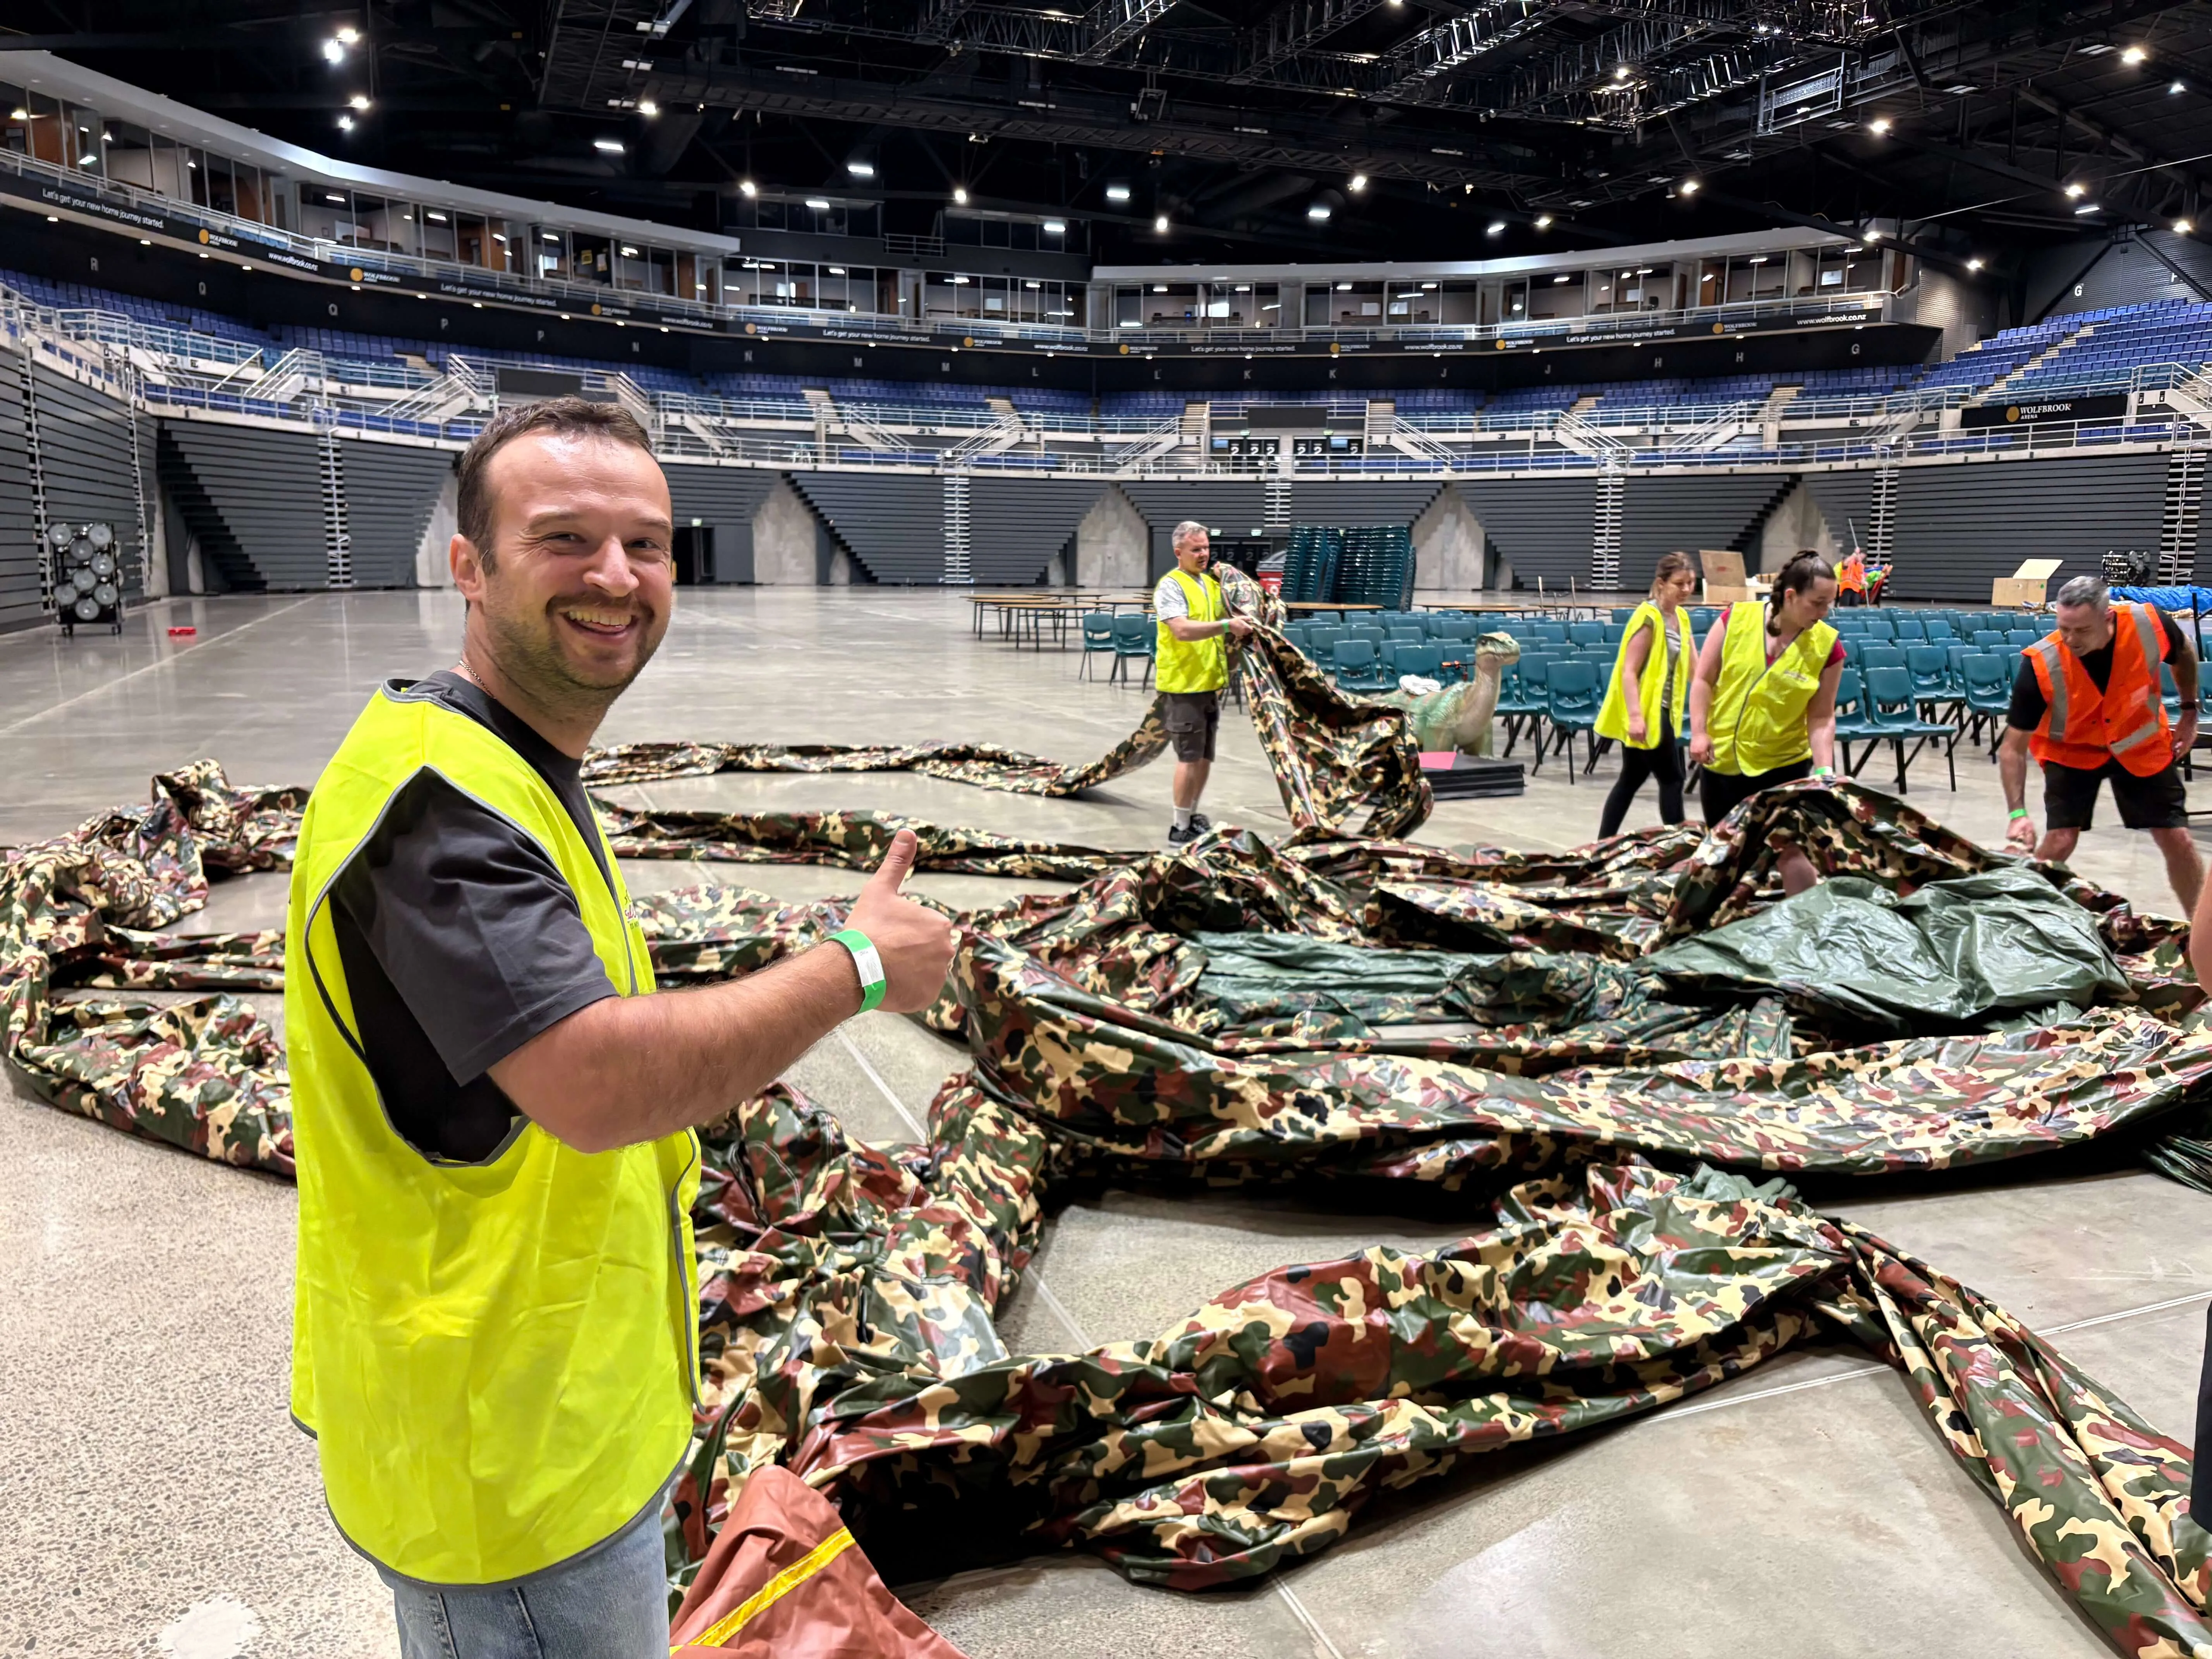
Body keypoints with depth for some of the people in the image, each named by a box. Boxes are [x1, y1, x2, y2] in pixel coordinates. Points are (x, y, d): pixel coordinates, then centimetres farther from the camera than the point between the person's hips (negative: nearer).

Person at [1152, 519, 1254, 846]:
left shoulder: (1211, 583, 13)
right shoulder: (1171, 586, -12)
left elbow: (1227, 617, 28)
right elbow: (1182, 630, -26)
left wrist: (1243, 623, 9)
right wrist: (1226, 626, -31)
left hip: (1210, 683, 8)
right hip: (1183, 685, -8)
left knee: (1205, 756, 14)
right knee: (1190, 757, -5)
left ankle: (1193, 817, 26)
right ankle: (1180, 828, 2)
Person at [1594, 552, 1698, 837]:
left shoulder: (1681, 618, 12)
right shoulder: (1648, 617, -15)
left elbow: (1694, 667, 13)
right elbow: (1629, 672, -20)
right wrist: (1635, 716, -28)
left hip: (1659, 711, 9)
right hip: (1643, 714, -9)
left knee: (1632, 779, 11)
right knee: (1672, 779, -3)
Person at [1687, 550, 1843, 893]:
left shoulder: (1827, 646, -9)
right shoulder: (1736, 618, -9)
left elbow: (1822, 718, -5)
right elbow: (1703, 680, -2)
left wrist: (1824, 769, -16)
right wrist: (1699, 732, -11)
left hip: (1783, 765, -1)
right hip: (1721, 761, 2)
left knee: (1791, 852, -11)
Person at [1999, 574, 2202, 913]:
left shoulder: (2150, 624, -27)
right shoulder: (2040, 665, -33)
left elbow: (2184, 654, 1)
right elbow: (2013, 747, -25)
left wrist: (2190, 713, 6)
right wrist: (2018, 813, -34)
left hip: (2143, 744, 2)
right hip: (2071, 750, -2)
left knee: (2178, 841, 4)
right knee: (2059, 841, -14)